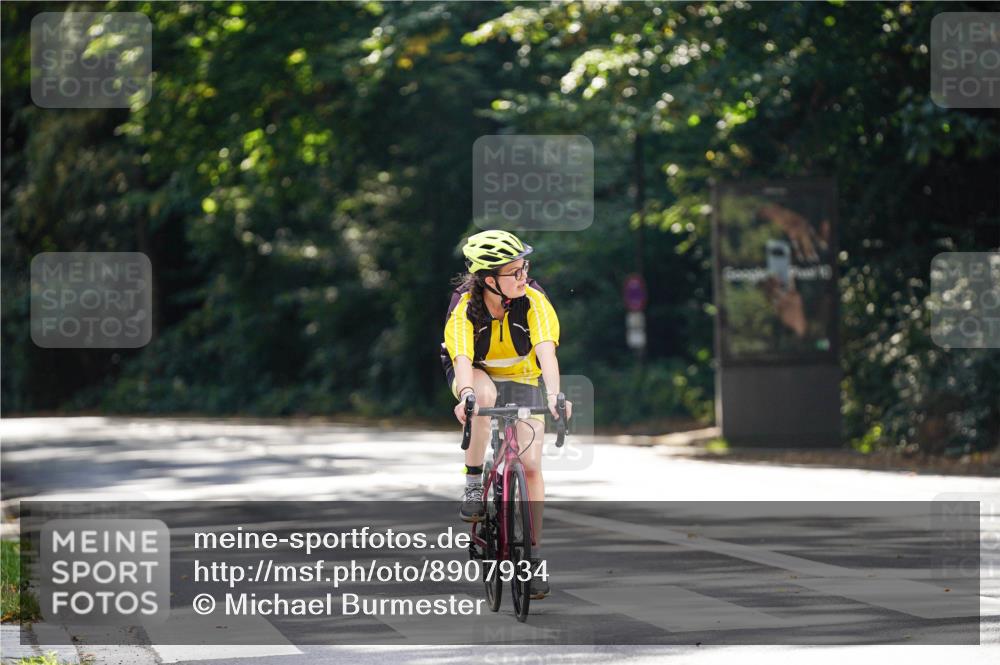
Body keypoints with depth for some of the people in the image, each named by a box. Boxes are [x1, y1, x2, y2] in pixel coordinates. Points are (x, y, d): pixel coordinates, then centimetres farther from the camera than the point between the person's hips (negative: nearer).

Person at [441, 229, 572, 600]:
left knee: (531, 464, -11)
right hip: (477, 375, -1)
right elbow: (462, 359, -42)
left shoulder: (533, 301, -26)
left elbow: (546, 351, -38)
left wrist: (554, 394, -56)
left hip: (522, 379, 1)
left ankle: (534, 553, 2)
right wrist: (466, 396, -62)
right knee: (485, 393, -39)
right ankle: (473, 482, -22)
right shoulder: (465, 307, -28)